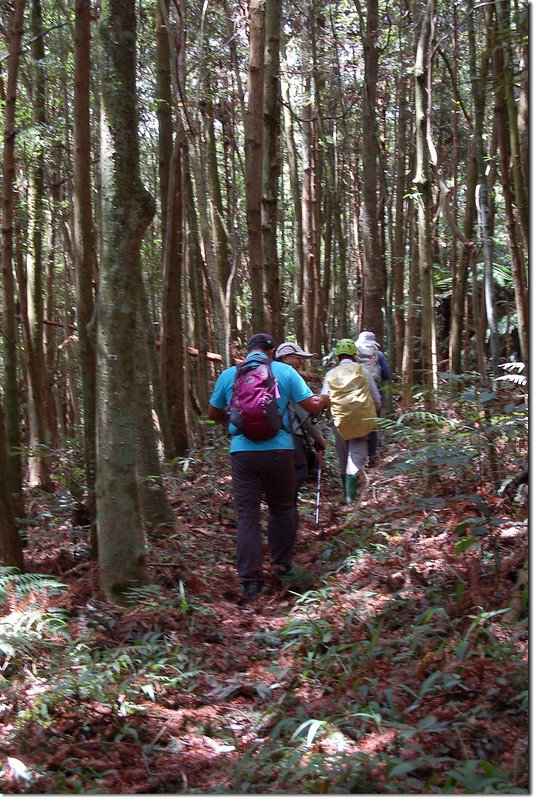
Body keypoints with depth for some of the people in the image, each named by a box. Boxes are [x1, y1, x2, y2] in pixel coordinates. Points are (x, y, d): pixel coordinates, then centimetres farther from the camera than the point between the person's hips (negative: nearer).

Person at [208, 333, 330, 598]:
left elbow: (213, 414, 17)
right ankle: (282, 564, 27)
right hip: (278, 449, -1)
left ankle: (250, 580, 0)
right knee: (282, 508, 18)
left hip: (242, 451, 1)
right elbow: (313, 406, 0)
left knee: (247, 514, 3)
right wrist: (325, 399, 23)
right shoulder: (285, 371, 1)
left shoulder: (228, 375, 7)